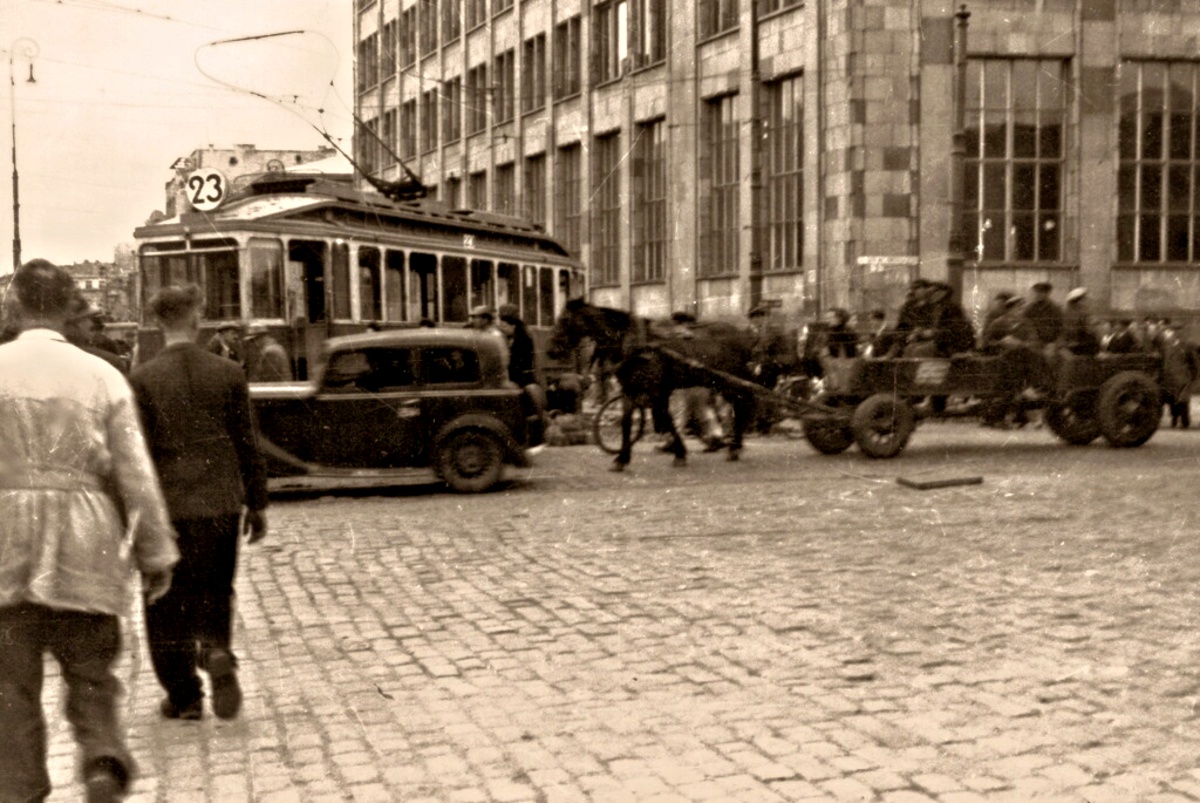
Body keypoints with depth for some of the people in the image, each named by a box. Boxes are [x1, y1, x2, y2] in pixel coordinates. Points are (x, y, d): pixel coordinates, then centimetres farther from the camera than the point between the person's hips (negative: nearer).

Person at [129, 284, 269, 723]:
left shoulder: (142, 379, -6)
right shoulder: (228, 373, -1)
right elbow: (247, 444, 2)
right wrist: (257, 504, 11)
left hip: (168, 505, -2)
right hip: (220, 503, 2)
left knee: (169, 603, 11)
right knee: (214, 592, 17)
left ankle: (184, 696, 16)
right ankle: (217, 652, -9)